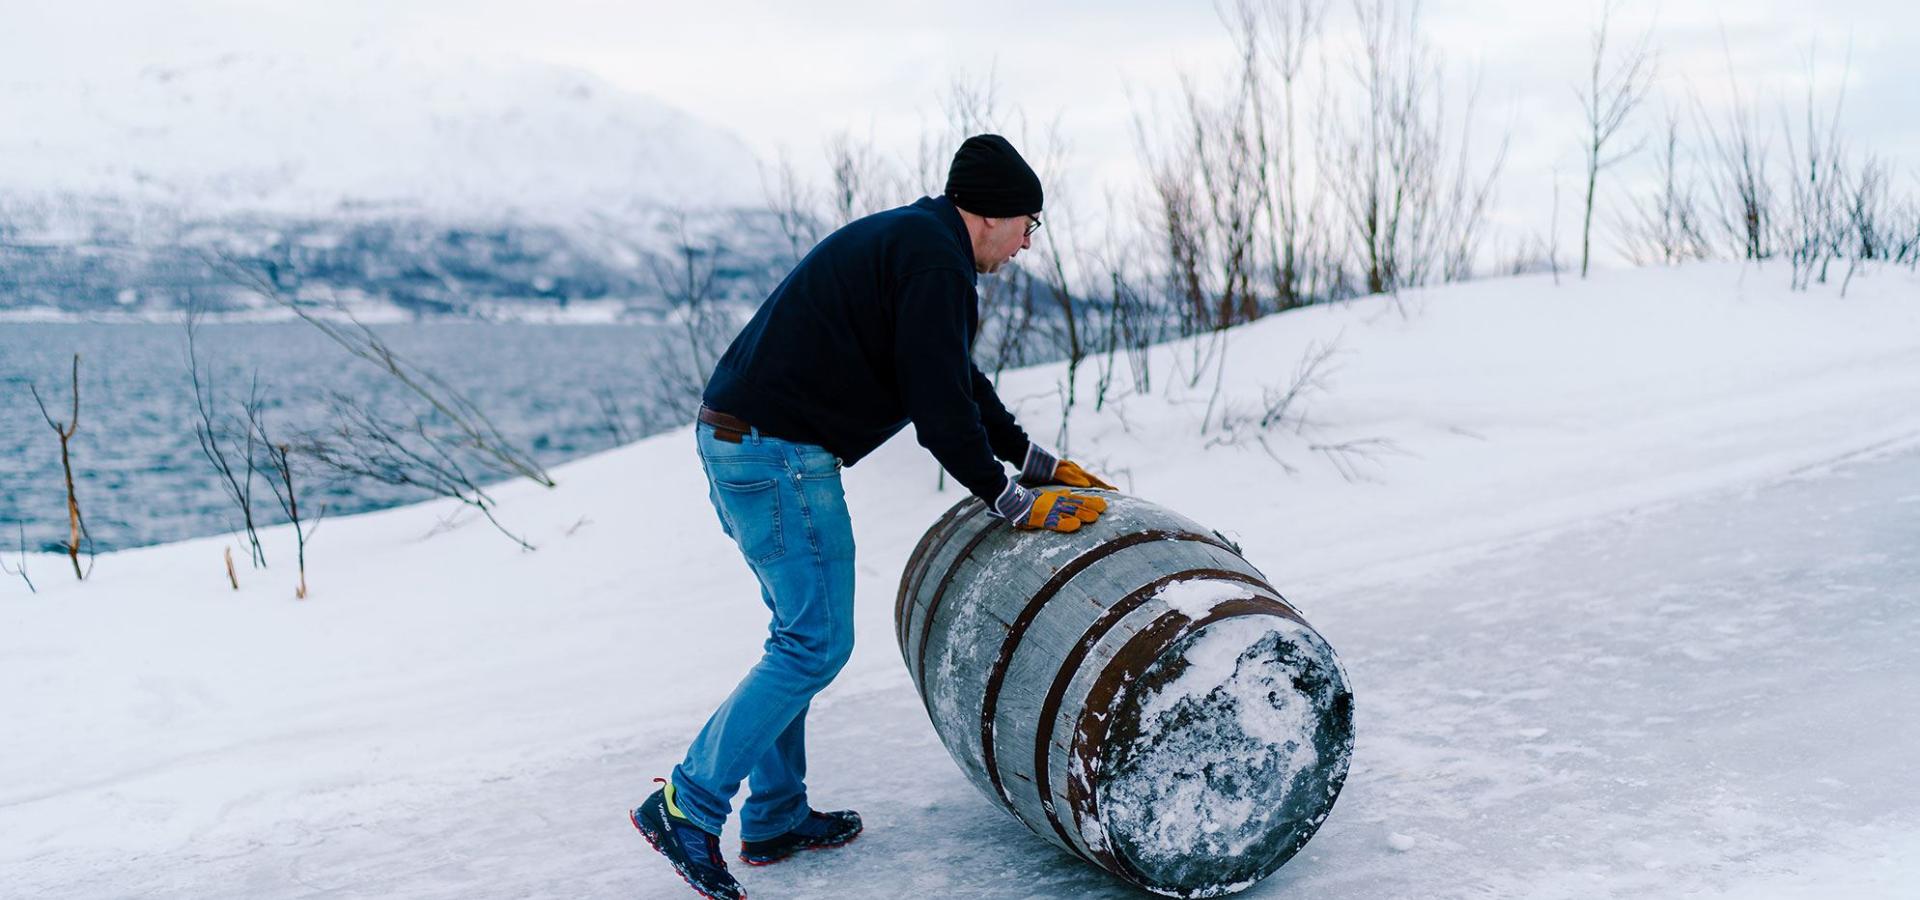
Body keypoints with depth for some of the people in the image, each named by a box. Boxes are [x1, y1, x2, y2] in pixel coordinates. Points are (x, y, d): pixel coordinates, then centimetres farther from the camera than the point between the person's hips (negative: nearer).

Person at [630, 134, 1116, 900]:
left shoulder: (910, 238, 20)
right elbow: (939, 404, -17)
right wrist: (1010, 500, -6)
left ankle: (775, 818, 25)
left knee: (803, 631, 18)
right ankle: (687, 806, 3)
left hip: (734, 438, 11)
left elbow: (958, 378, 26)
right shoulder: (935, 260, -13)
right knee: (817, 642, -3)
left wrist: (1037, 459, 29)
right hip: (781, 458, -11)